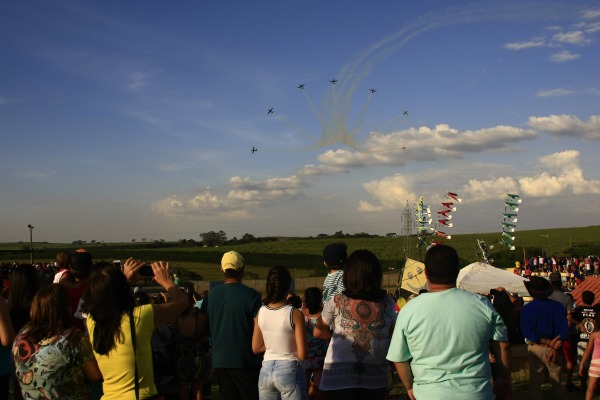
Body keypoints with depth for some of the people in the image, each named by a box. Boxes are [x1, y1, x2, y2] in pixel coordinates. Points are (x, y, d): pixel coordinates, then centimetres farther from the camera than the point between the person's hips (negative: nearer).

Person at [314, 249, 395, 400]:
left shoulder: (337, 302, -9)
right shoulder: (387, 302, -6)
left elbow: (318, 332, 3)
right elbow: (393, 335, 2)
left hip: (339, 378, -2)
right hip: (376, 380, 2)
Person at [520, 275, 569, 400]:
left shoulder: (527, 308, -8)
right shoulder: (558, 306, -6)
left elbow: (527, 332, -14)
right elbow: (564, 331, -12)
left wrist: (548, 342, -15)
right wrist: (555, 347, -17)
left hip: (535, 348, -1)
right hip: (553, 349, 1)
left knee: (535, 382, 10)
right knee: (556, 381, 12)